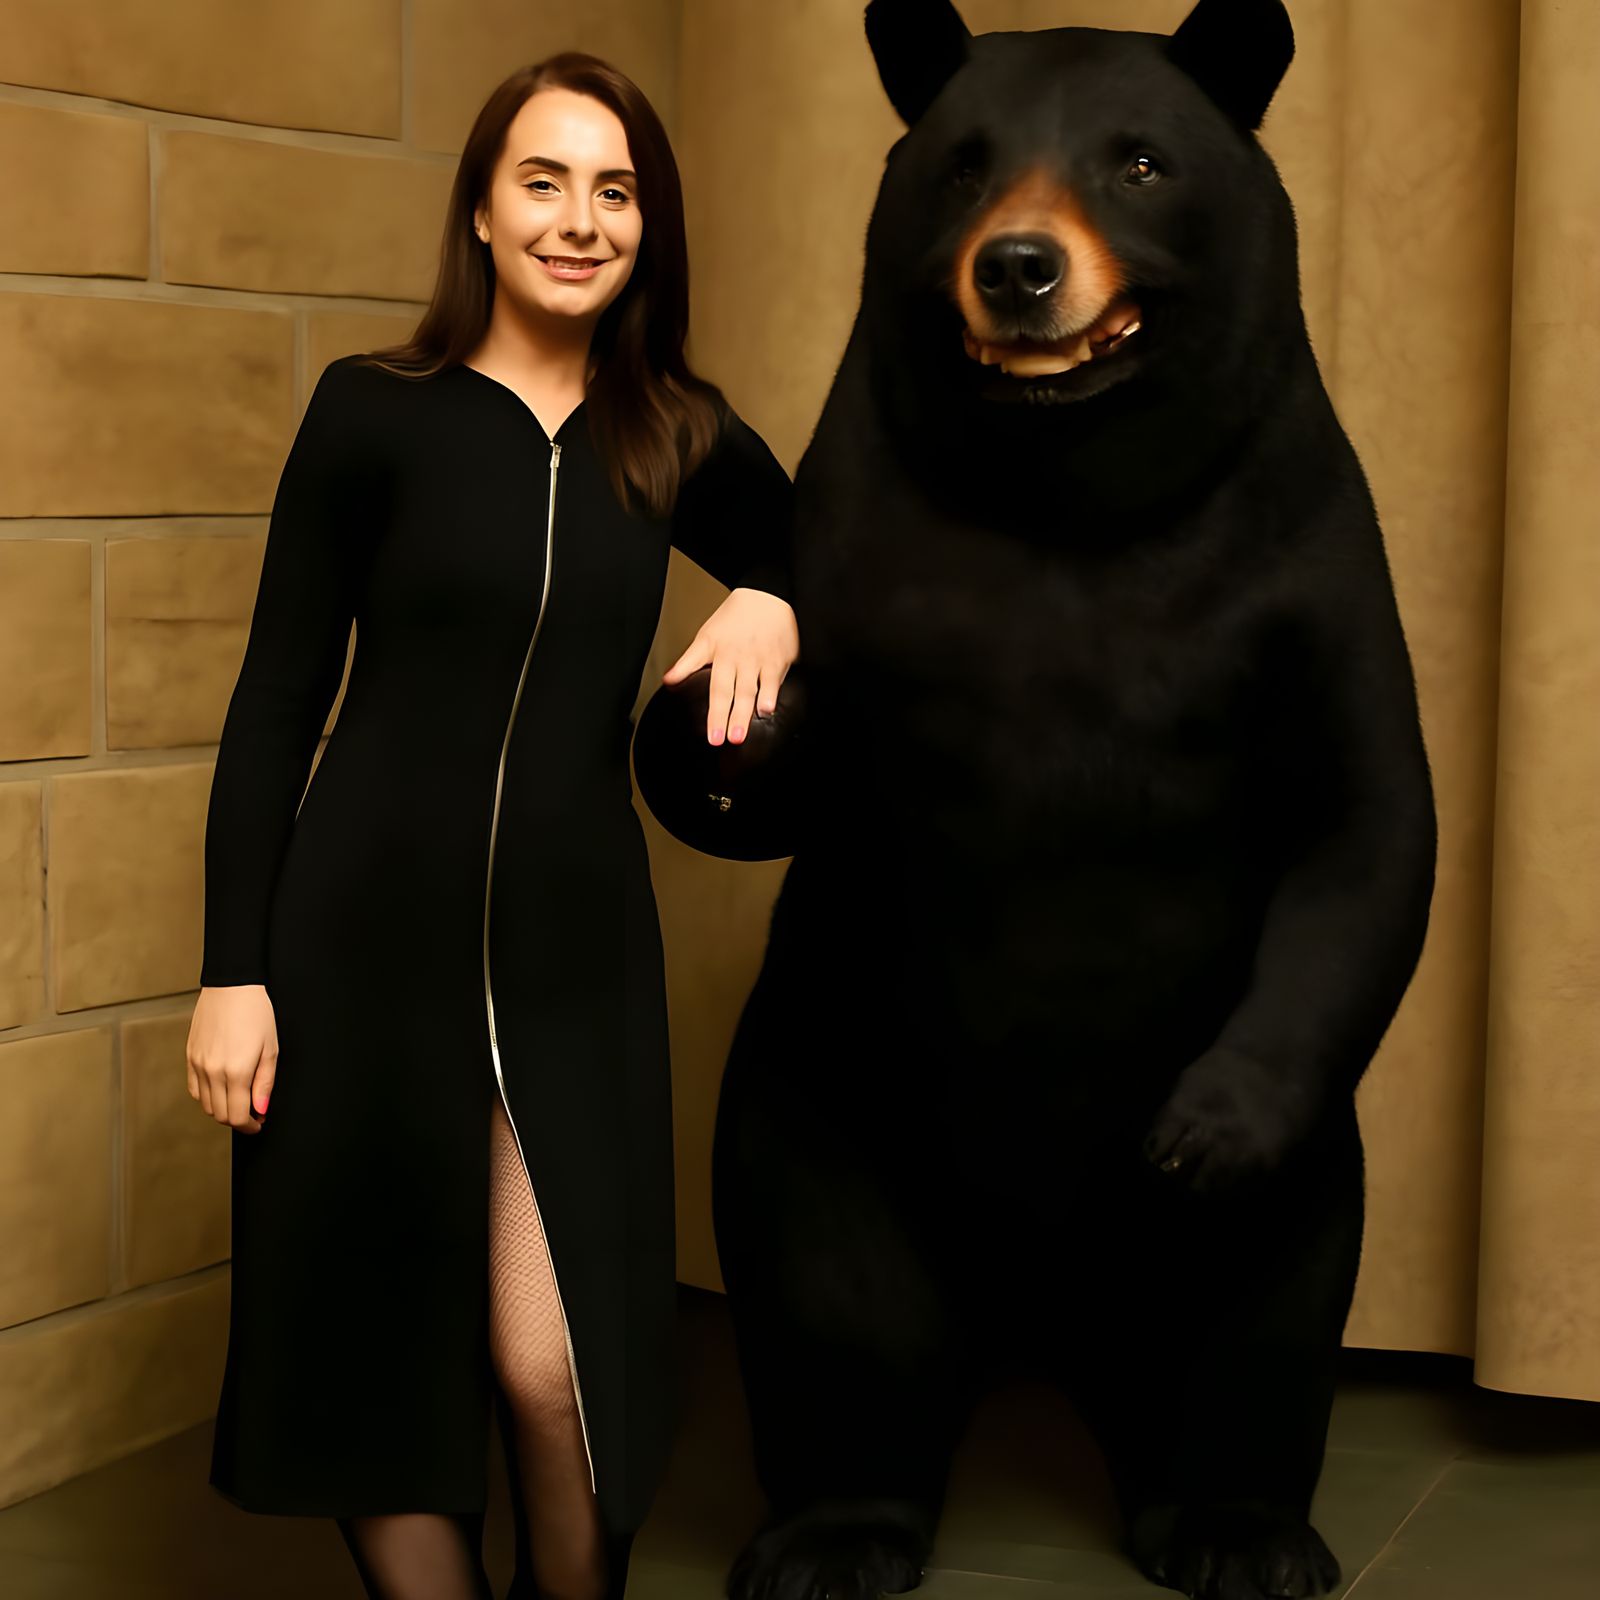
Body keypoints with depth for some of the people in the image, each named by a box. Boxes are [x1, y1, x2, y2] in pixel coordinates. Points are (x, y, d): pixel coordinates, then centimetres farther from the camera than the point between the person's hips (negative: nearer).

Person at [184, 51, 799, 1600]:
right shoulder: (374, 409, -3)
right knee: (375, 1356, 5)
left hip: (573, 949, 2)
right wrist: (233, 968, -7)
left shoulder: (679, 437, 5)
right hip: (367, 934, -1)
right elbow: (276, 699, -2)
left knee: (555, 1365, -7)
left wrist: (771, 608, -4)